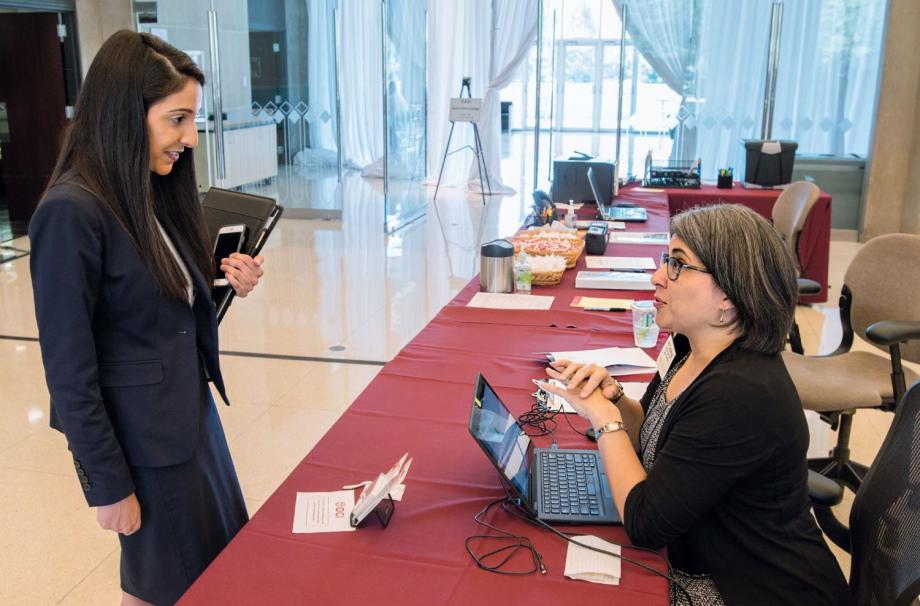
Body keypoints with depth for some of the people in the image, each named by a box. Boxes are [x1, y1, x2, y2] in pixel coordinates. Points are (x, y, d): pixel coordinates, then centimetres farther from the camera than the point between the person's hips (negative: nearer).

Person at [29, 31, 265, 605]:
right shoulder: (71, 213, -22)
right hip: (143, 439, -8)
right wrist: (108, 483, -14)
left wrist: (229, 283, -7)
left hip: (193, 411, 8)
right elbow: (69, 370, -19)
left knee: (225, 560, 21)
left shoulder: (155, 192, 3)